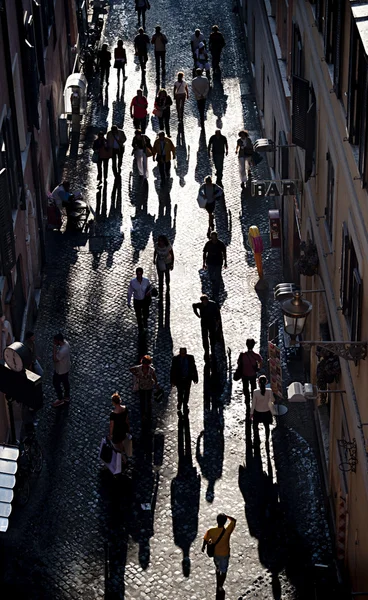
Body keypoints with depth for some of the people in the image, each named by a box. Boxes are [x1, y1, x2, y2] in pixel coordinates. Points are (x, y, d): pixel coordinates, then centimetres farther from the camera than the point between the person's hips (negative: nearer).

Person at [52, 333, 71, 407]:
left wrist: (55, 348, -37)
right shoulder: (65, 343, -14)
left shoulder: (62, 351, -42)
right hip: (66, 368, 8)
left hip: (60, 371, -8)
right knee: (65, 382, 28)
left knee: (56, 384, 16)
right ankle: (67, 396, 49)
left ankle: (60, 399, 35)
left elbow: (55, 359, -34)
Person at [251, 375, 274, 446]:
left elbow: (253, 404, -16)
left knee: (255, 426, 24)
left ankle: (256, 439, 36)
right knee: (267, 426, 24)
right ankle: (267, 440, 38)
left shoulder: (255, 392, -26)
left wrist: (251, 413, -3)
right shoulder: (269, 391, -23)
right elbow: (272, 400, -5)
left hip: (257, 412, -1)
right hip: (267, 412, 2)